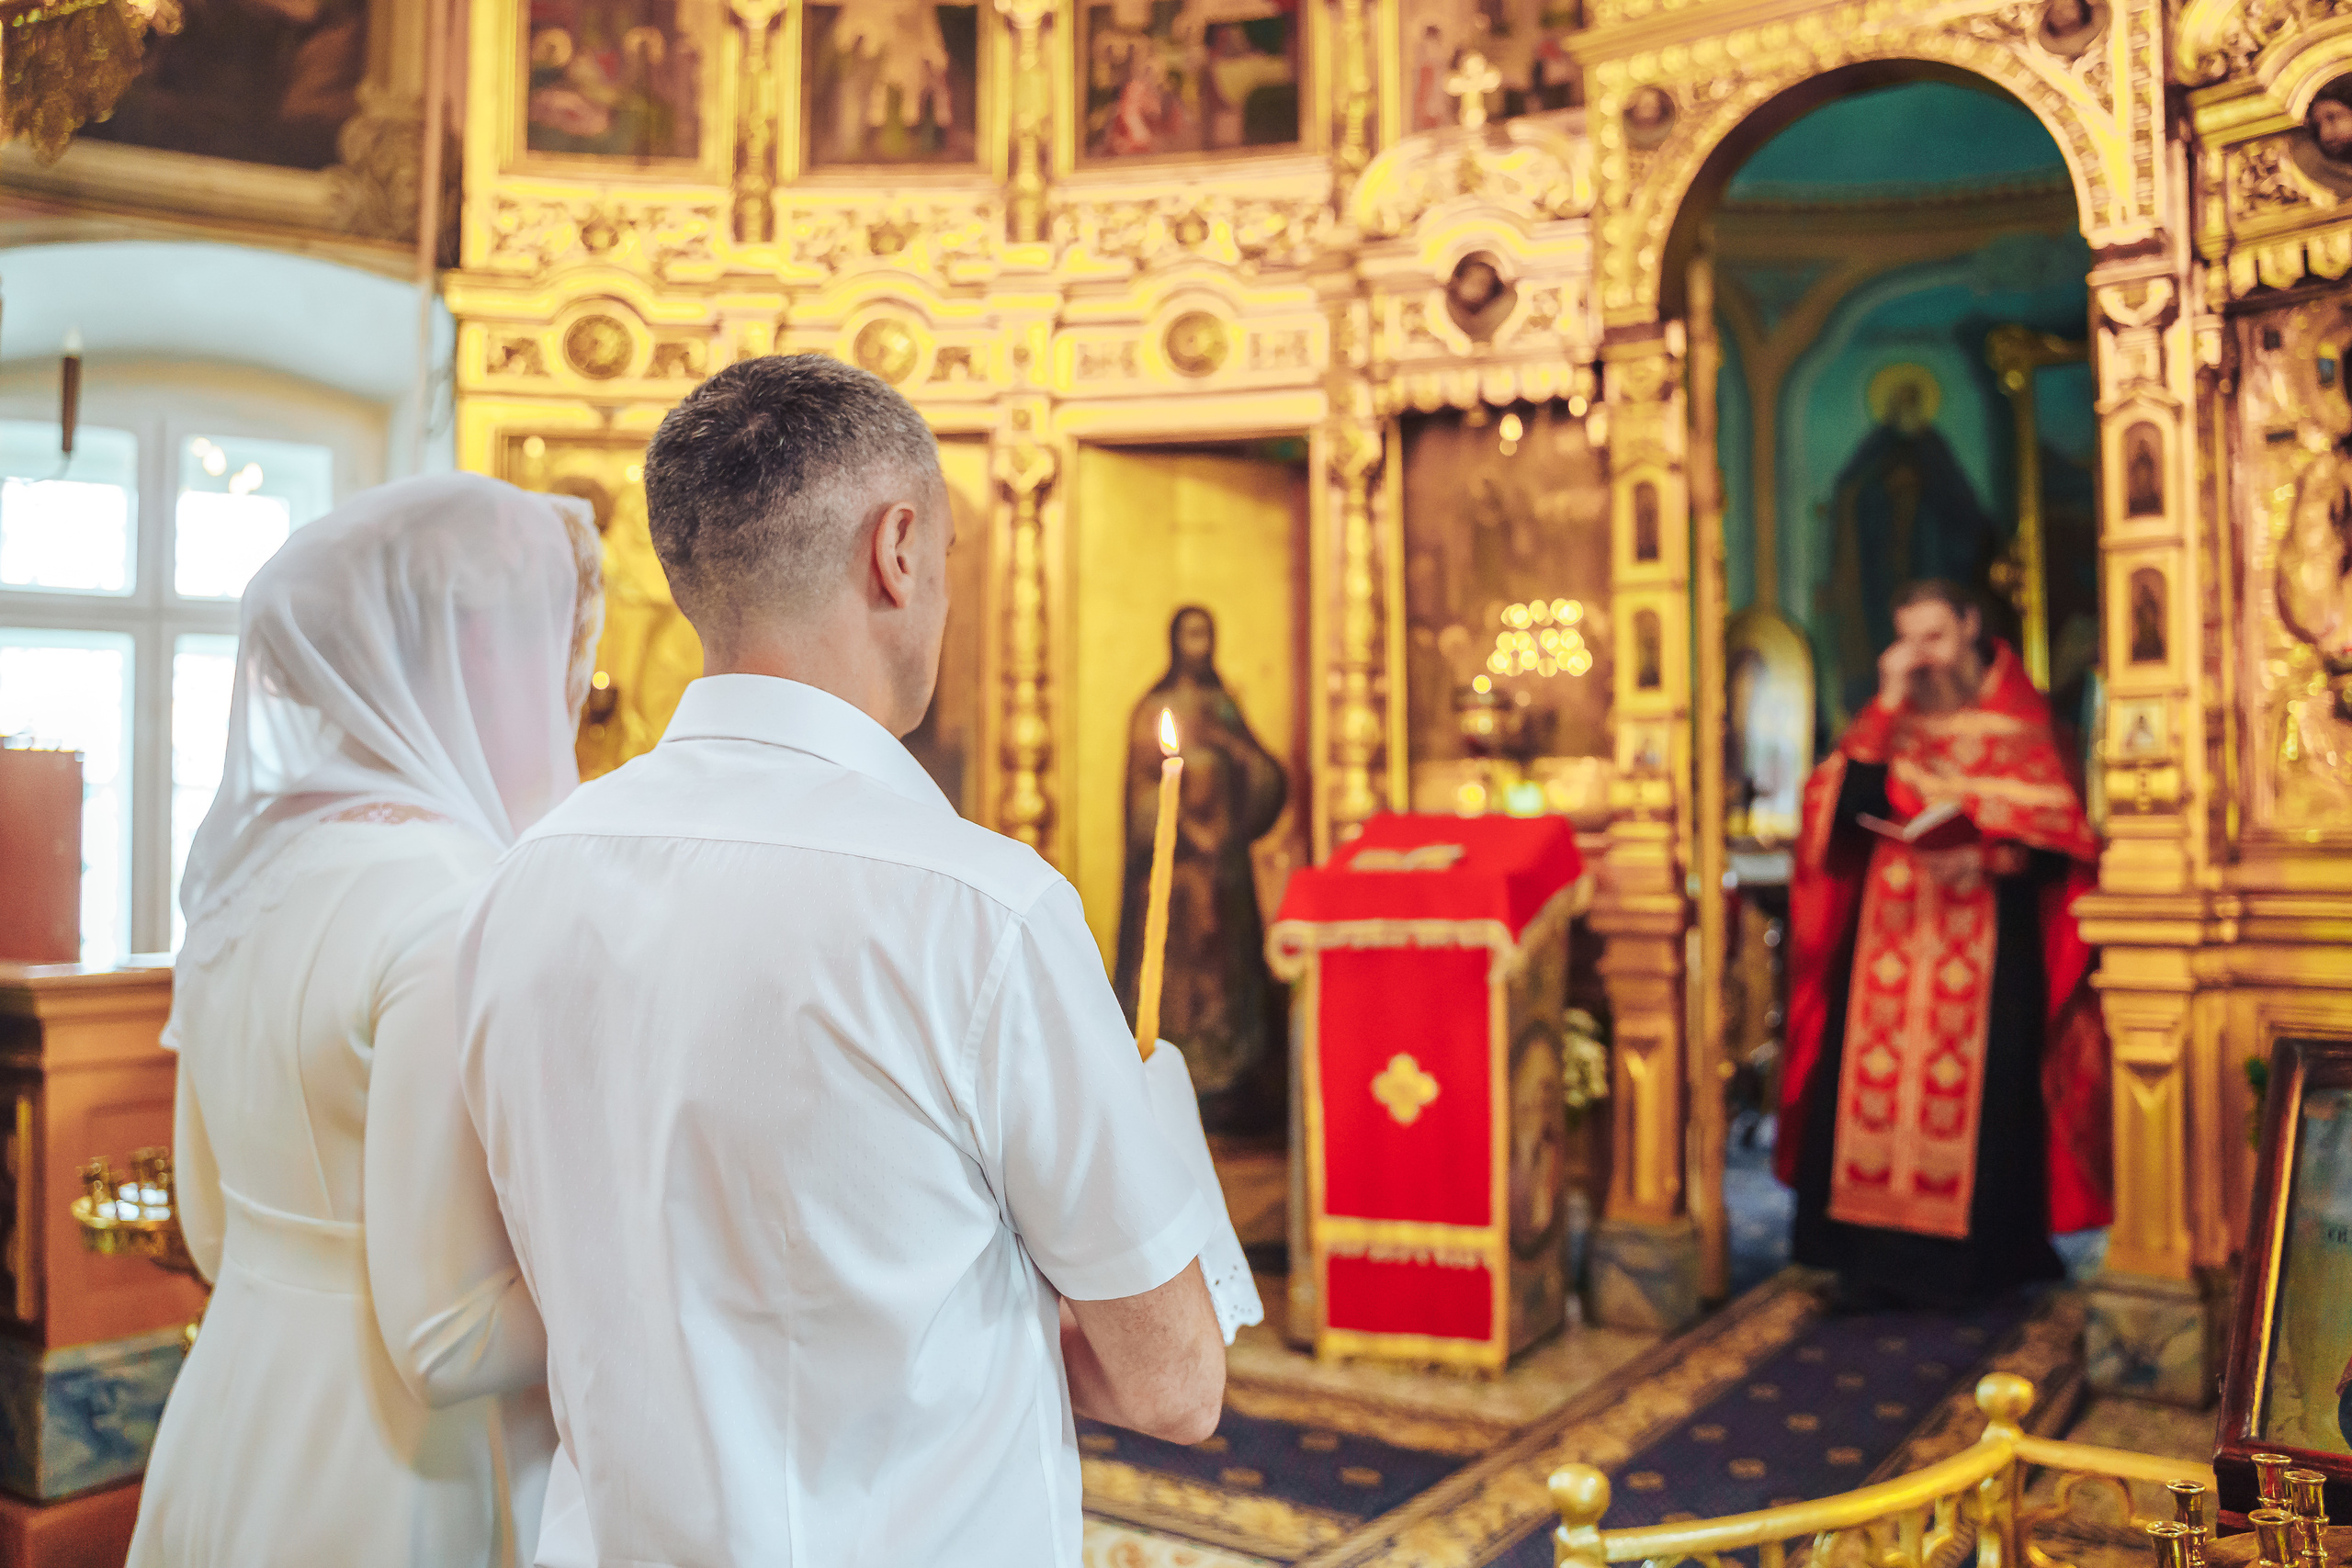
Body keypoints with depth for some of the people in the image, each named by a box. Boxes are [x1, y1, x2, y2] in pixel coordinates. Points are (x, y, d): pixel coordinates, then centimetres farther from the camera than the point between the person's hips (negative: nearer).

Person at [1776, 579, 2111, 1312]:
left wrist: (1988, 857, -18)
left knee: (1975, 1090, -7)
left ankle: (1973, 1263, 5)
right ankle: (1875, 1260, 2)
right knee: (1873, 1083, -4)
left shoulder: (2018, 719, 5)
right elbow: (1848, 804, -3)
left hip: (1987, 942, -2)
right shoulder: (1891, 719, 13)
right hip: (1889, 932, 2)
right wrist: (1888, 705, -7)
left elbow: (2054, 835, 0)